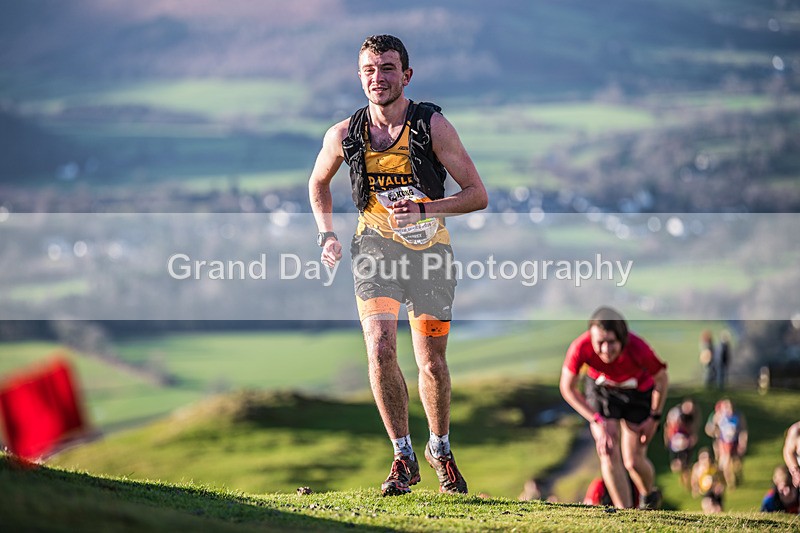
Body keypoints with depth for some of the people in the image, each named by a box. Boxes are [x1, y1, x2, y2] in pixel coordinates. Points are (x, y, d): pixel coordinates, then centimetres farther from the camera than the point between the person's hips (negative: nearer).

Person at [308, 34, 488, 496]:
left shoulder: (433, 125, -11)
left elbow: (478, 195, -10)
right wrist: (327, 235, 5)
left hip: (430, 248, -1)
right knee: (380, 348, -18)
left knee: (432, 362, 3)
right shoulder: (344, 135, -4)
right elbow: (318, 184, 18)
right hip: (375, 247, 1)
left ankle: (440, 448, 29)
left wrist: (423, 208, -23)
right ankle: (404, 456, -4)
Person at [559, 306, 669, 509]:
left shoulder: (638, 348, -38)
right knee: (608, 453, -13)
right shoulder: (581, 348, -34)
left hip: (638, 393, -1)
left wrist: (654, 418, -8)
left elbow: (661, 380, -16)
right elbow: (567, 388, -18)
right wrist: (598, 421, -20)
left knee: (633, 461, 0)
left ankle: (650, 494, 34)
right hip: (601, 390, 1)